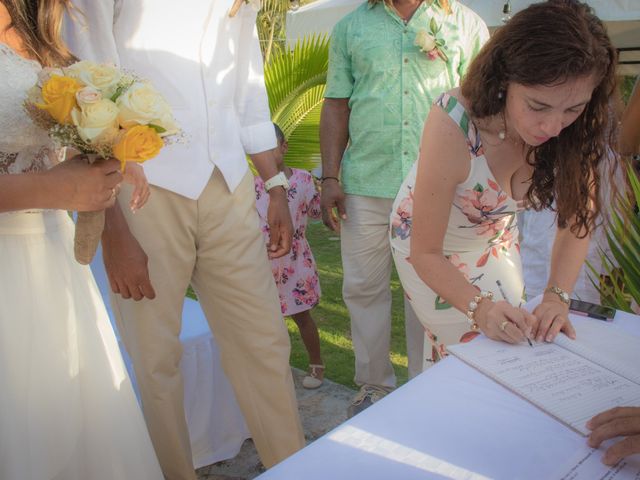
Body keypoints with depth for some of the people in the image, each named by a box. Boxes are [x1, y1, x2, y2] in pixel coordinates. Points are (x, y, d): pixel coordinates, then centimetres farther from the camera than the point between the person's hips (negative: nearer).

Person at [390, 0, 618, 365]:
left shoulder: (576, 129, -24)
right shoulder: (453, 126, -38)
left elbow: (576, 222, -10)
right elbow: (425, 253, -29)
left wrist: (557, 297, -25)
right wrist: (479, 307, -44)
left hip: (497, 236, 5)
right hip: (430, 243, -4)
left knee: (515, 340, 13)